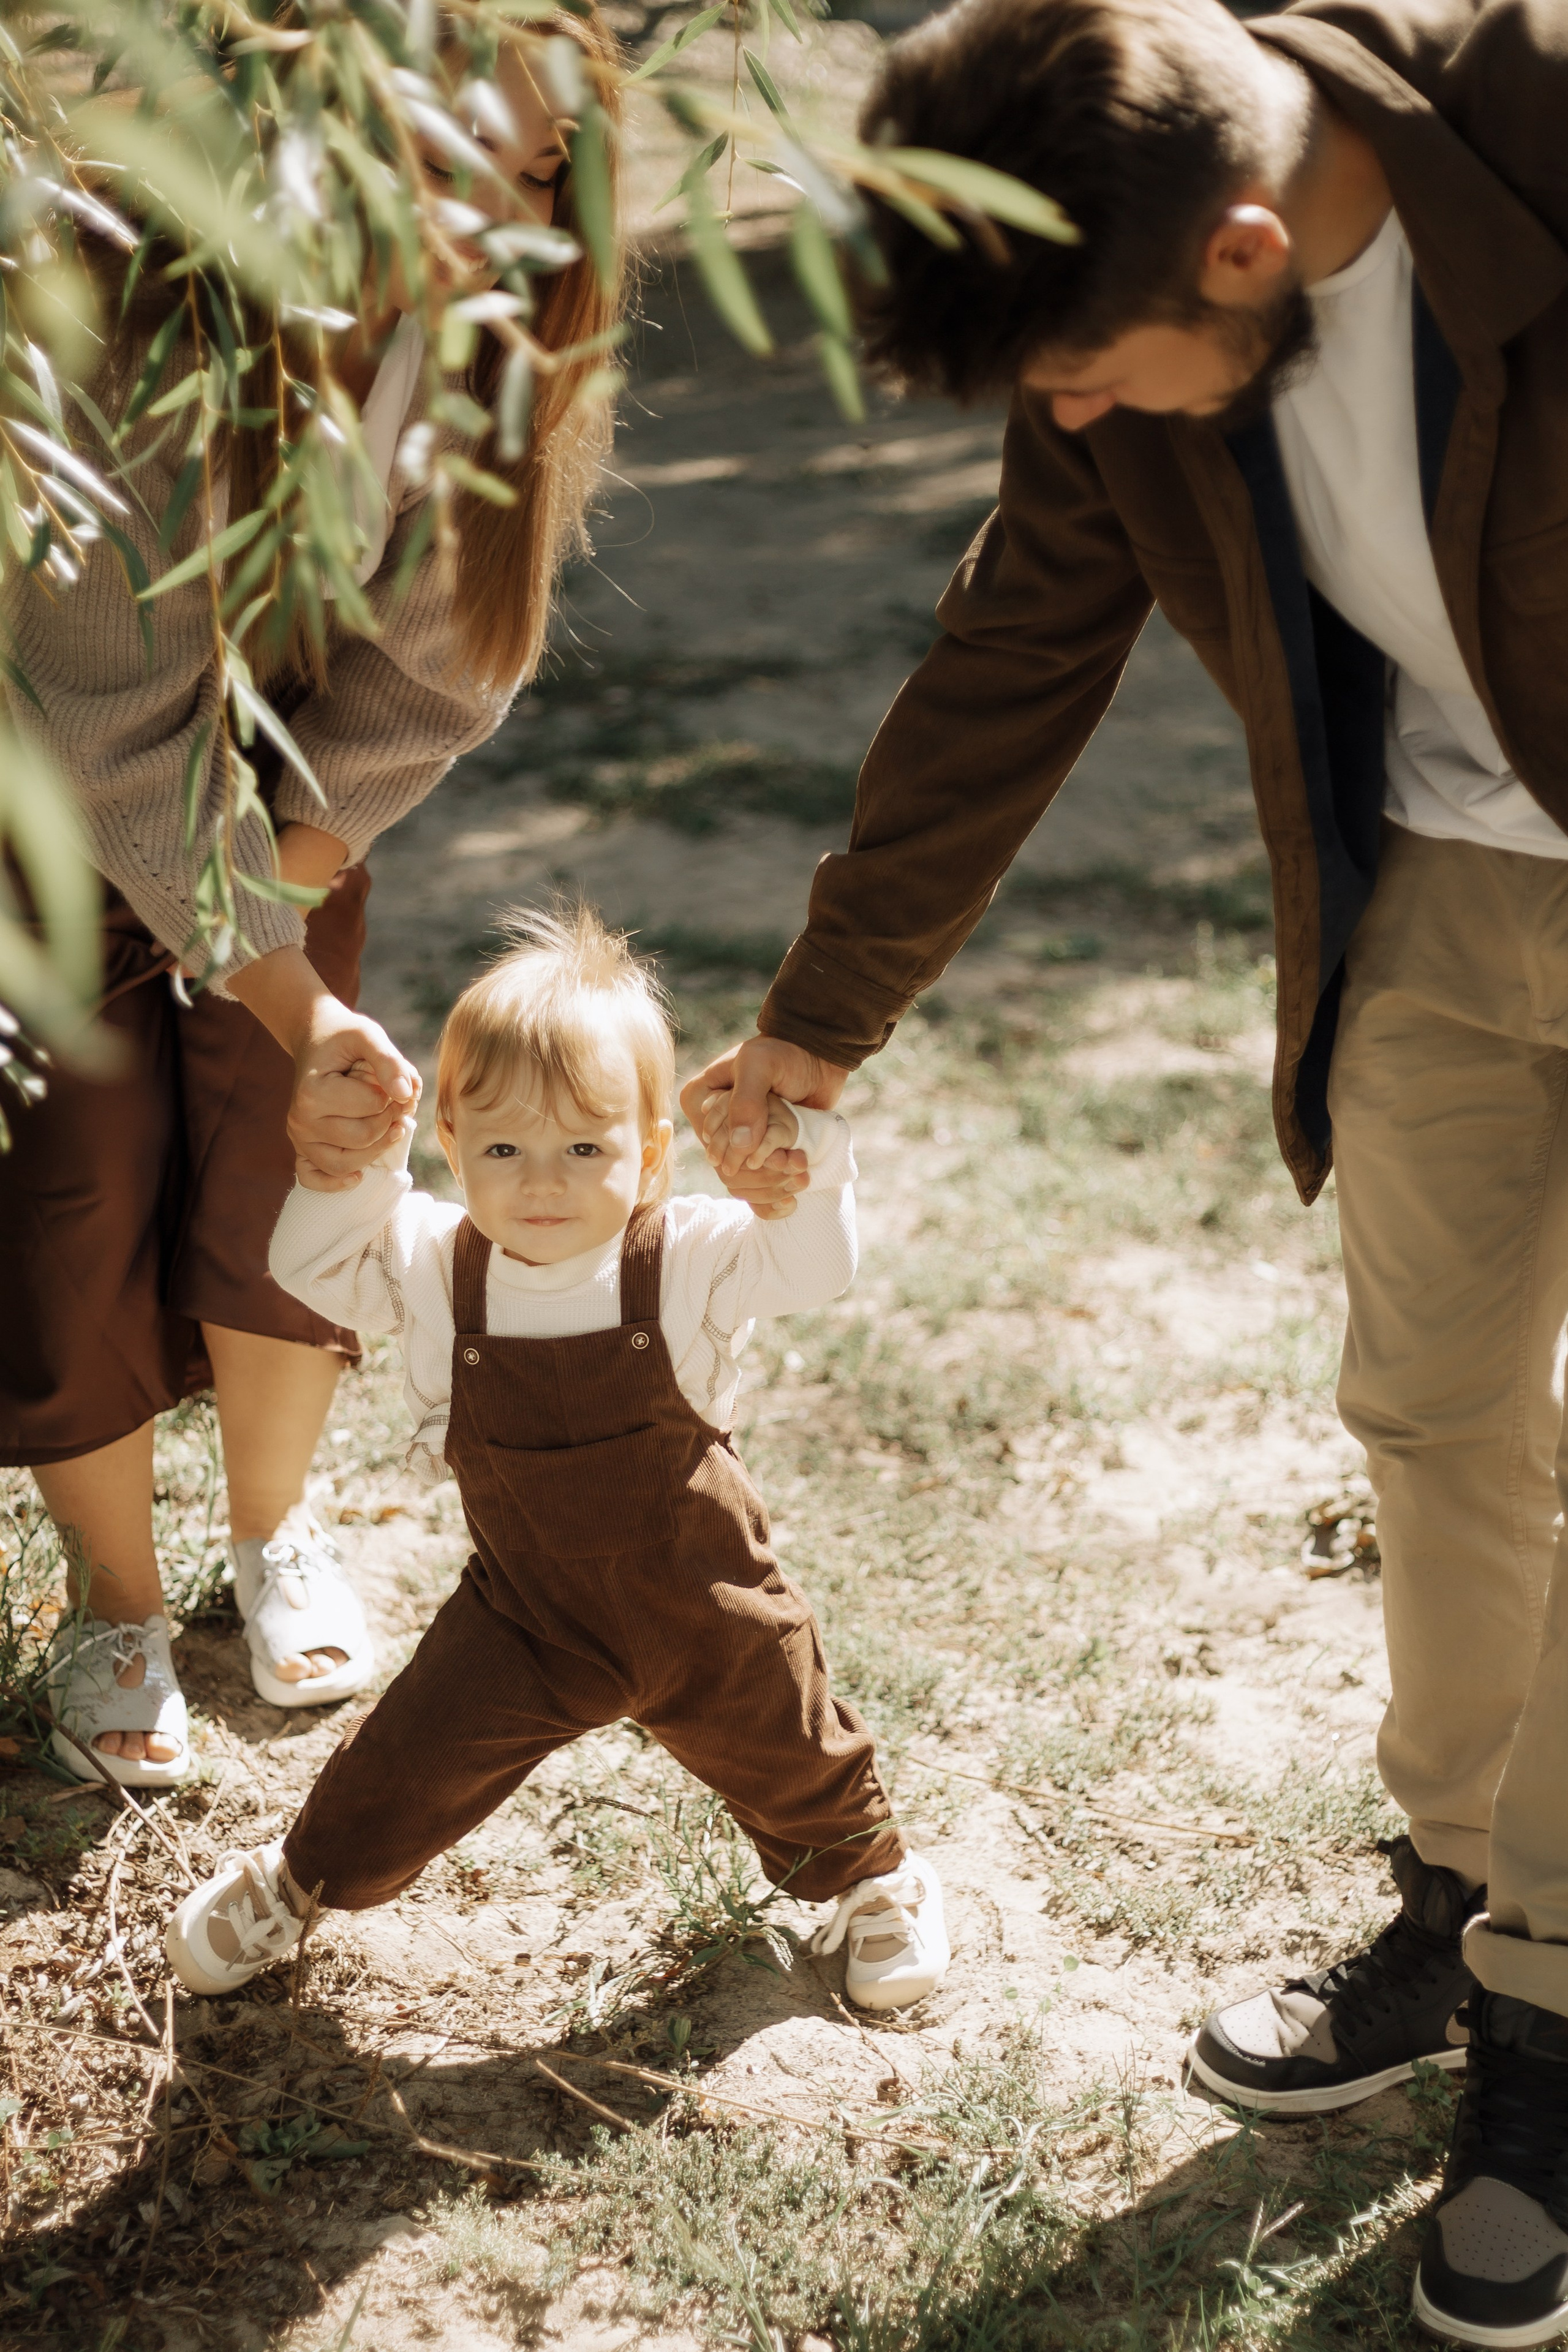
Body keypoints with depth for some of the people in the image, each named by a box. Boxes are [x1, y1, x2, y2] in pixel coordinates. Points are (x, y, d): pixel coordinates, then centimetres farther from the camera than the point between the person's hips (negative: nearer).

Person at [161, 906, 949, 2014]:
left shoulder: (691, 1260, -21)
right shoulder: (438, 1267, -15)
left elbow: (819, 1264, -23)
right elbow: (315, 1263, -12)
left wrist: (796, 1161, -42)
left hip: (703, 1605, 0)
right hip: (528, 1616, 1)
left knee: (794, 1752, 21)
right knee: (408, 1763, 4)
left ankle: (871, 1873, 53)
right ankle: (296, 1879, 35)